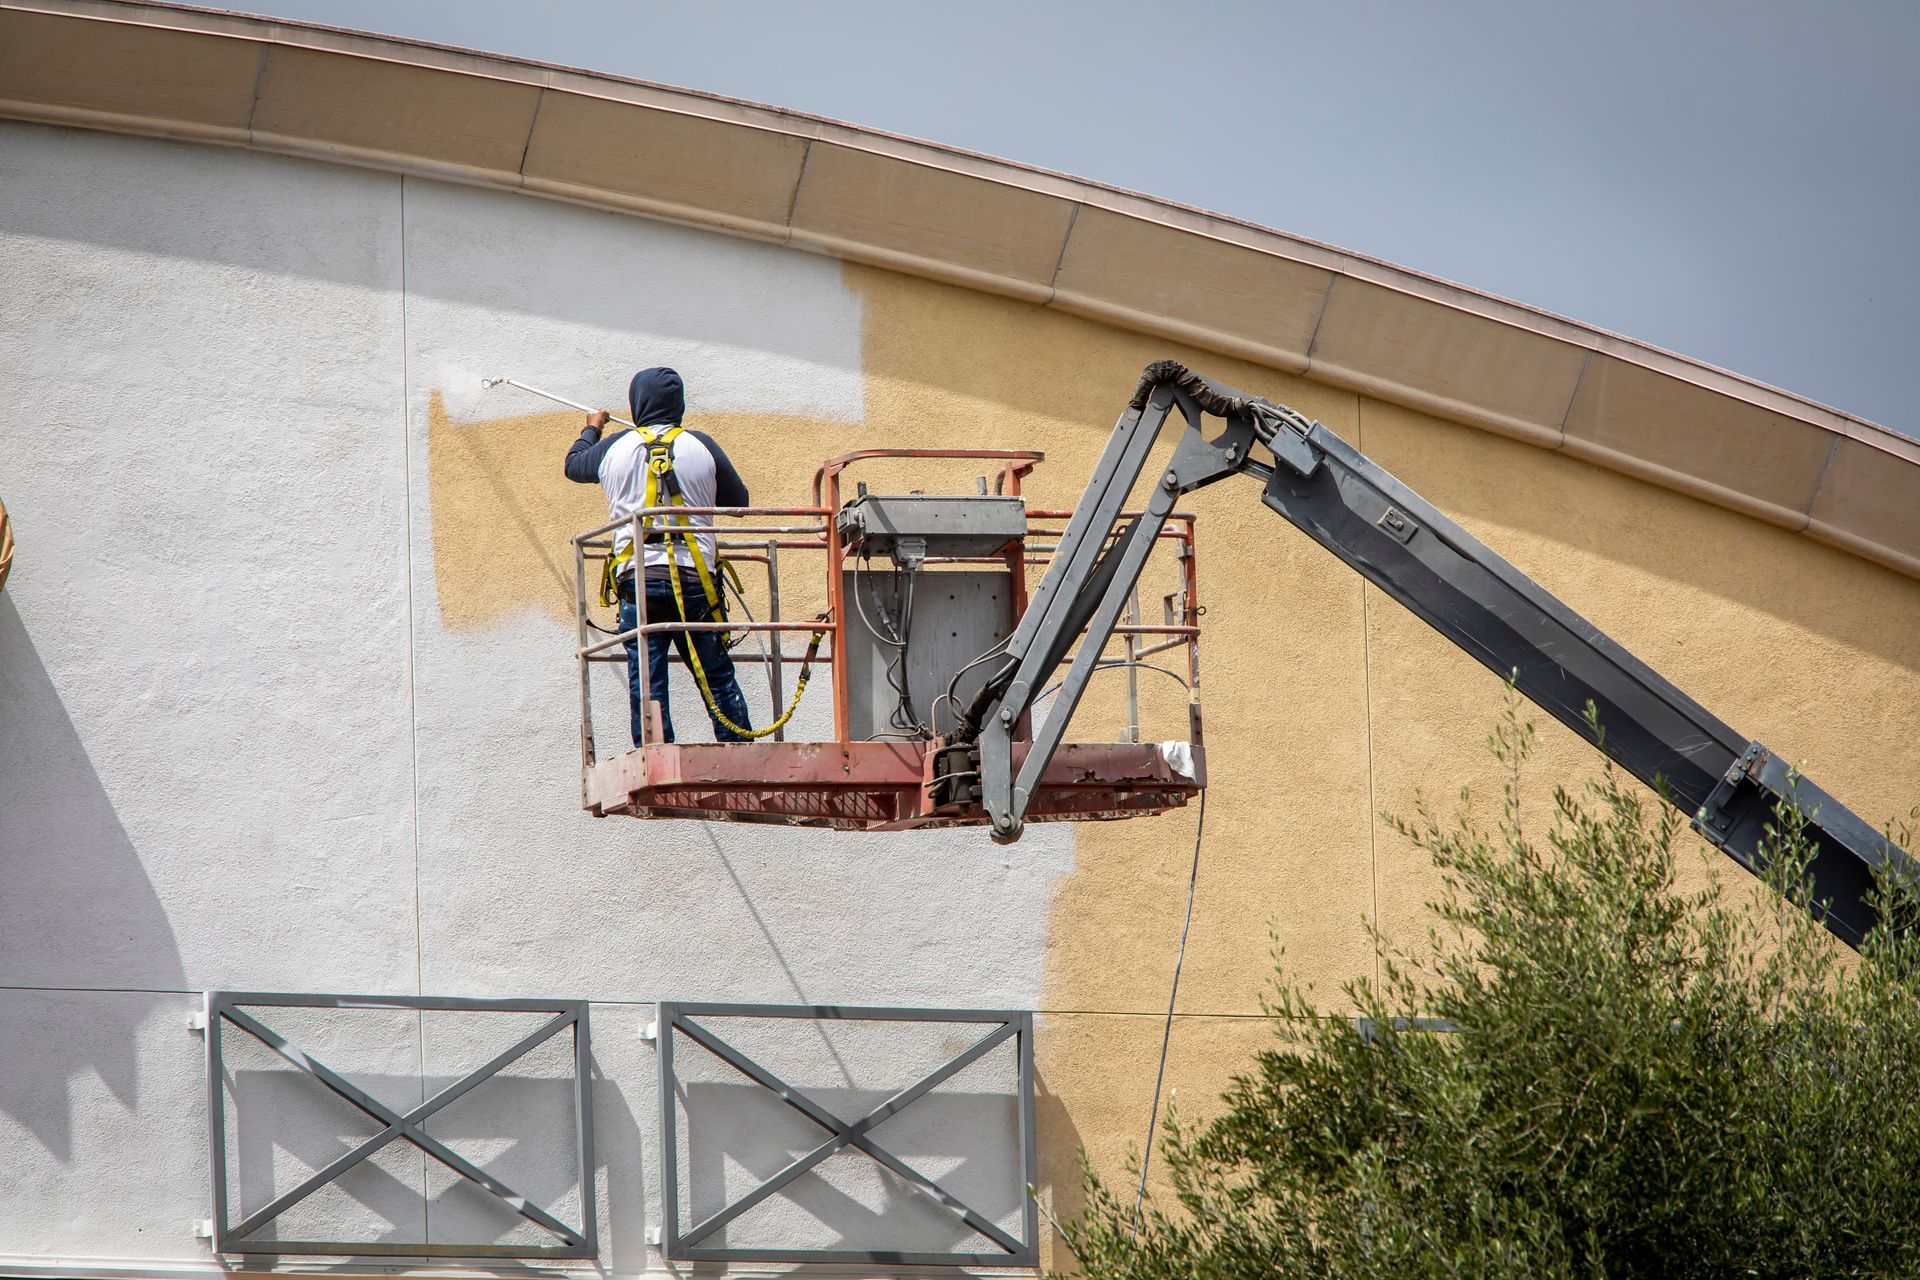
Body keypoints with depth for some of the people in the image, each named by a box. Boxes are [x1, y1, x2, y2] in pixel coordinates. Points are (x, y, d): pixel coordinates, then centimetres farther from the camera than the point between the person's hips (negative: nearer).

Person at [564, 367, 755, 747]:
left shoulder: (614, 448, 7)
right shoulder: (701, 447, 3)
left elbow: (574, 466, 29)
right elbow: (739, 500, 13)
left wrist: (592, 429, 48)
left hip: (636, 577, 0)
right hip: (694, 579, 0)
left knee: (646, 684, 1)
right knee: (718, 678, 5)